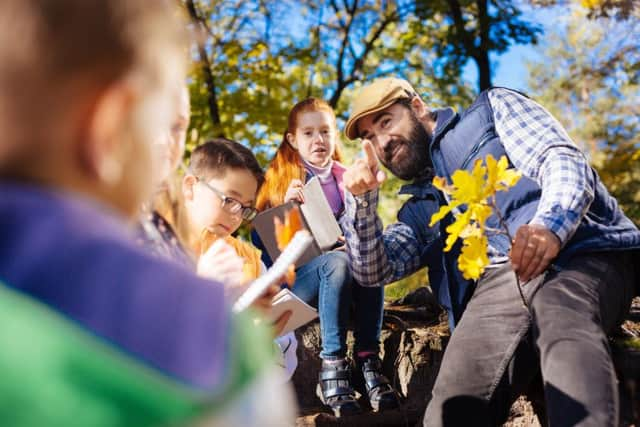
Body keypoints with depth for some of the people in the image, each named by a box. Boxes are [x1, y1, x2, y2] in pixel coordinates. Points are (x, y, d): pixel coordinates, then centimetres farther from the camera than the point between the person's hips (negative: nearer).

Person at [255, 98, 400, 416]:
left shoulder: (346, 179, 10)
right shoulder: (281, 179, 0)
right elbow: (261, 238, -5)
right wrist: (286, 207, -22)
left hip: (337, 265, 3)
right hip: (293, 277, -3)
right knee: (339, 262, -34)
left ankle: (368, 360, -28)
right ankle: (332, 364, -31)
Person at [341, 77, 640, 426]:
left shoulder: (492, 109, 22)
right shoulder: (418, 205, 33)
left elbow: (564, 160, 5)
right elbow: (373, 271, 23)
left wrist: (549, 225, -17)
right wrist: (362, 200, 7)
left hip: (578, 249, -3)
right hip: (496, 281, 4)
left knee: (563, 318, -40)